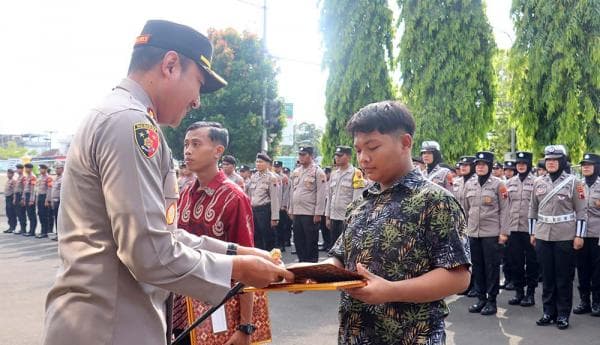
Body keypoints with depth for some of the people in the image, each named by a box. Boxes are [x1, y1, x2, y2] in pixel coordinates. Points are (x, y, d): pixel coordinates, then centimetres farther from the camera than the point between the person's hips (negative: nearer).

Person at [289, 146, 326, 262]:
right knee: (298, 241, 11)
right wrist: (291, 211, 13)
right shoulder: (295, 172, 14)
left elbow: (321, 194, -11)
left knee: (311, 243, 1)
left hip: (310, 214, -6)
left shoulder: (317, 172, -6)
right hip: (297, 213, 7)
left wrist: (318, 213, -15)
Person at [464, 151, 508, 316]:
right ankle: (481, 298, 19)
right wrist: (464, 228, 13)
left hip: (491, 232, -4)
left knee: (492, 266, 1)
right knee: (477, 266, 9)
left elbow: (504, 209, -4)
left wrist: (503, 232, -8)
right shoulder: (469, 184, 9)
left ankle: (491, 301, 9)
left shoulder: (498, 184, -3)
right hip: (473, 232, 4)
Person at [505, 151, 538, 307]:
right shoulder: (510, 182, 10)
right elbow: (506, 205, 11)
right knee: (515, 261, 8)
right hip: (513, 228, 4)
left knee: (531, 261, 4)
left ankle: (530, 294, 12)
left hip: (530, 228, -4)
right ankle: (519, 291, 19)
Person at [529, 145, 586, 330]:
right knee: (547, 276, 8)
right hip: (543, 236, 3)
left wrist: (579, 235, -9)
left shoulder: (573, 182, -3)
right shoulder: (538, 182, 8)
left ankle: (563, 314, 13)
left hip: (565, 237, -3)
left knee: (564, 277, 4)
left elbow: (581, 211, -3)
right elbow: (533, 209, 13)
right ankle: (549, 312, 18)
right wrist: (532, 233, 10)